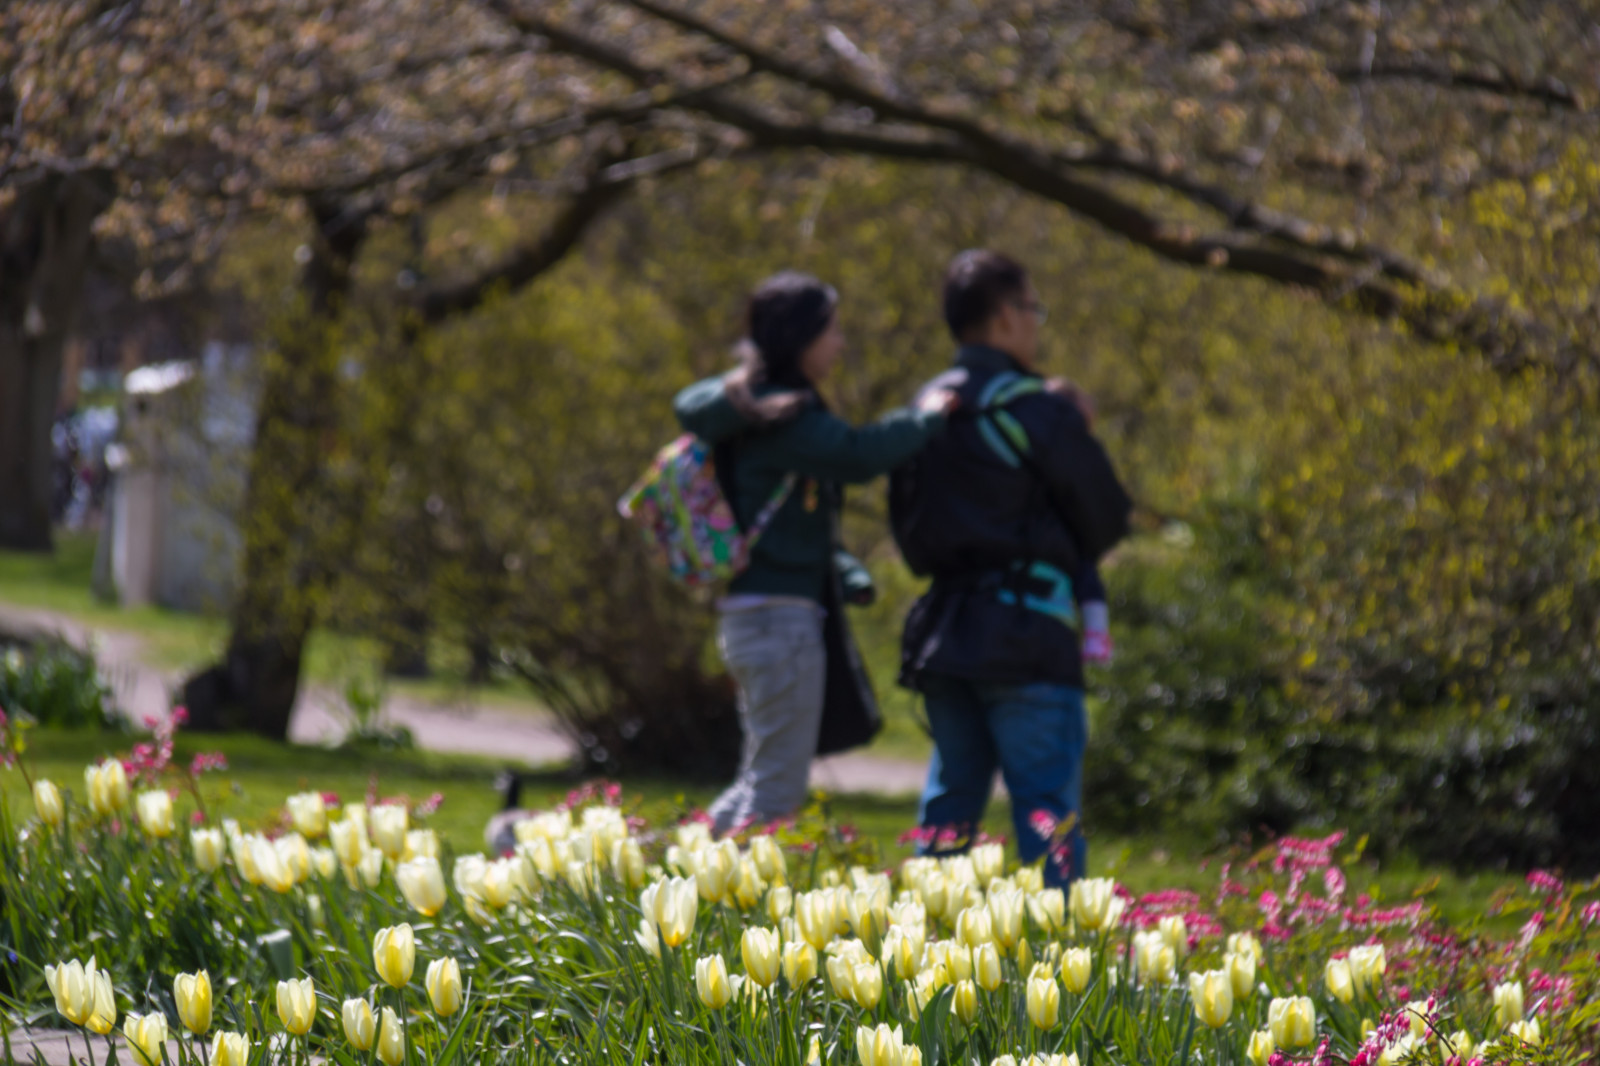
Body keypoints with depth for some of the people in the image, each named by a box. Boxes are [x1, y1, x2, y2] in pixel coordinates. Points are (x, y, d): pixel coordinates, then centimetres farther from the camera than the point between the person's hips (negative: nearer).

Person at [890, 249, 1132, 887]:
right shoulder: (1037, 409, -10)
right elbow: (1106, 520, -4)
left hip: (944, 633, 7)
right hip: (1029, 637, -7)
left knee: (950, 801, 12)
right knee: (1048, 809, -5)